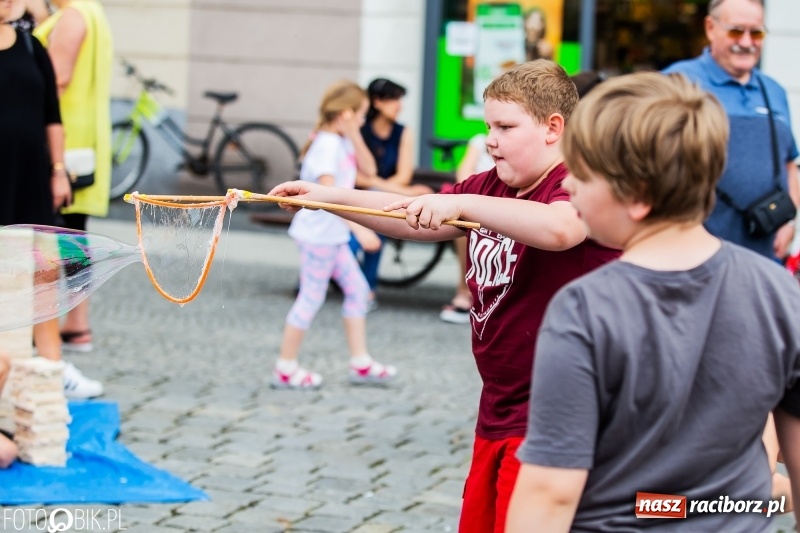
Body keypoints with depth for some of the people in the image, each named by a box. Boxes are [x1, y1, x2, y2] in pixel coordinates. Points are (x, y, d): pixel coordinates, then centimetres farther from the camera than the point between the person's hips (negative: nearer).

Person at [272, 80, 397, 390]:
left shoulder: (344, 143, 10)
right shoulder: (327, 146, -20)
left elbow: (369, 170, 9)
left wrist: (355, 136, -1)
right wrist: (360, 229, -33)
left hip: (333, 234, 10)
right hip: (318, 233, -10)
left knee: (357, 288, 11)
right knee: (312, 297, -3)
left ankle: (360, 362, 17)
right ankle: (285, 369, 6)